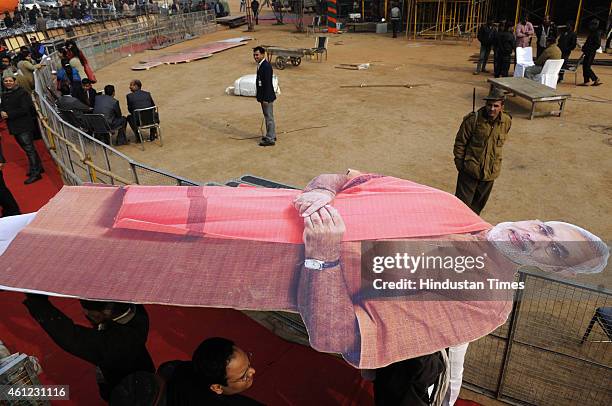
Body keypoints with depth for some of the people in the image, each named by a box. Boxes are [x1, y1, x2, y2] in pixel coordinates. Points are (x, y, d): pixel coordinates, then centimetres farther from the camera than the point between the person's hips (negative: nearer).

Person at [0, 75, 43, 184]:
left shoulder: (22, 93, -9)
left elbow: (24, 109, -16)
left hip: (24, 126, -8)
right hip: (14, 127, 8)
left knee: (29, 148, -10)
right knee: (28, 148, 15)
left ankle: (35, 173, -9)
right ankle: (38, 167, 26)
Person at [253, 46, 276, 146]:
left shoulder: (266, 66, -20)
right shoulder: (261, 65, 10)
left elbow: (267, 84, -23)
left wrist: (265, 98, -22)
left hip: (267, 96, -10)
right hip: (264, 96, 10)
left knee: (269, 117, -2)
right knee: (268, 116, 18)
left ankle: (270, 139, 6)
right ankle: (271, 135, 30)